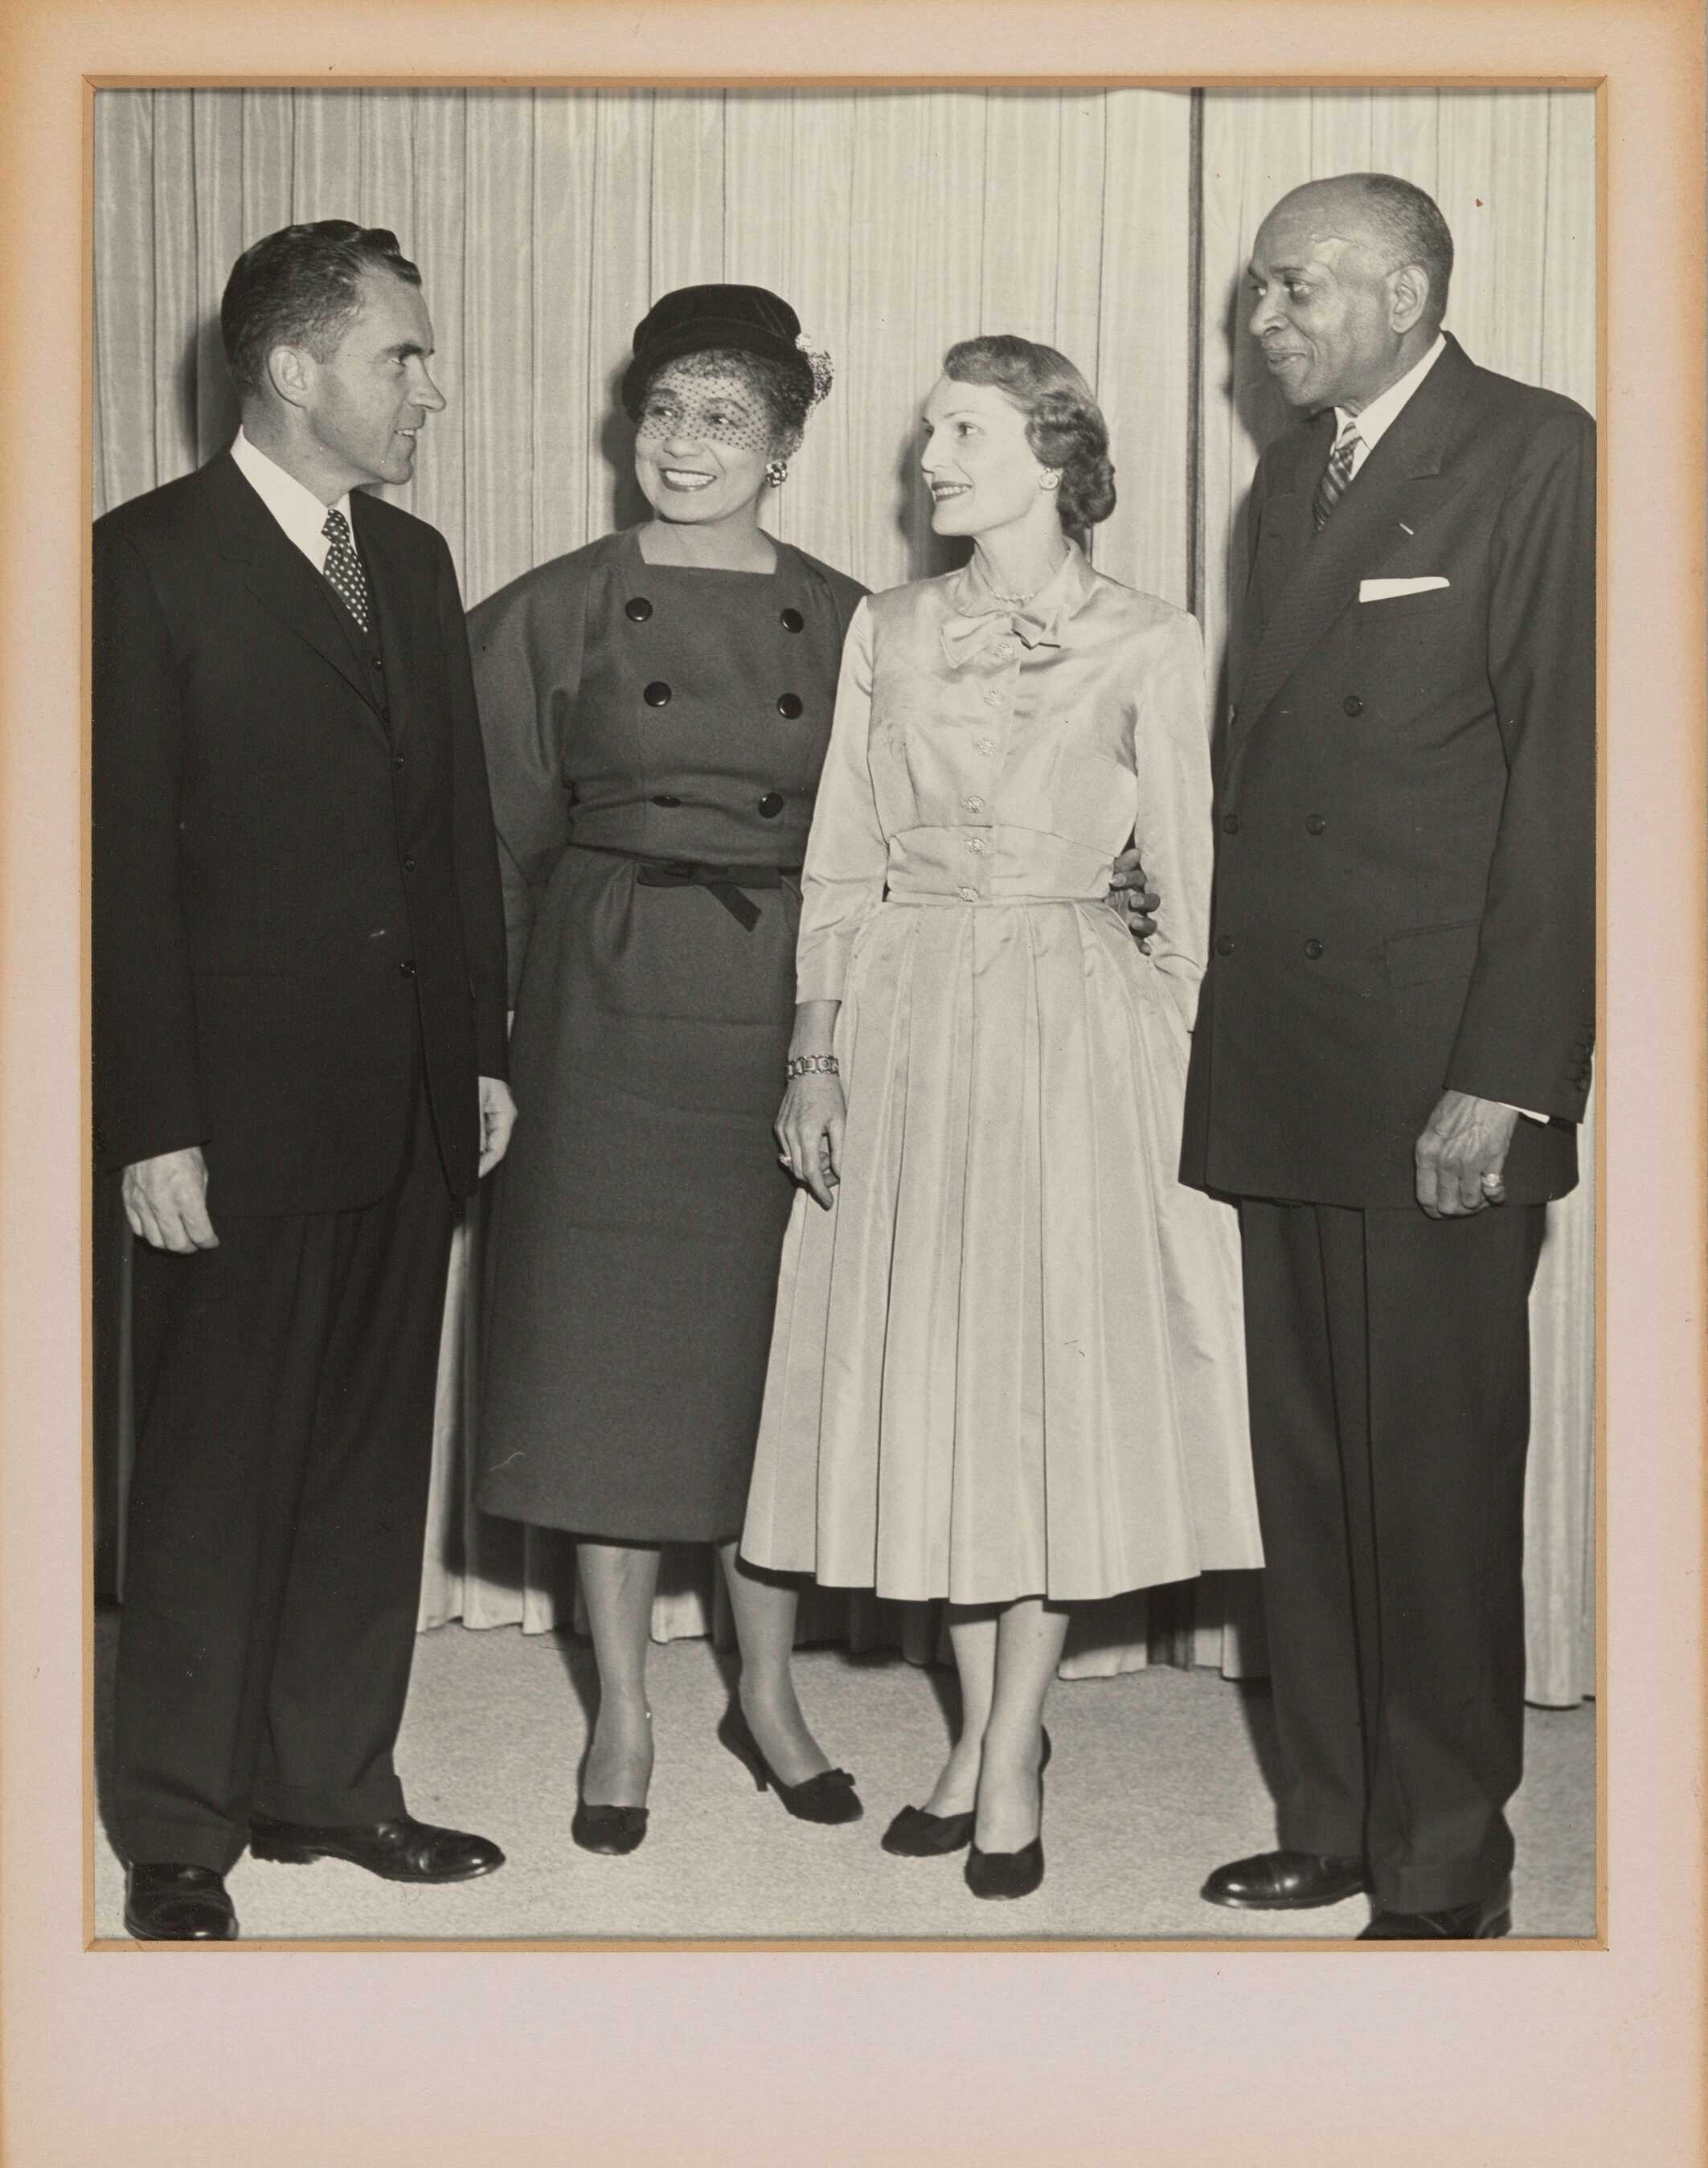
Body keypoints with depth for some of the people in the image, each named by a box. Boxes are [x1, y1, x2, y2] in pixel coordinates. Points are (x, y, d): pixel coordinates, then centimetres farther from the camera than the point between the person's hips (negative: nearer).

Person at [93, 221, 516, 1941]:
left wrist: (483, 1052, 12)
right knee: (215, 1479, 3)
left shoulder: (412, 561, 13)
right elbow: (122, 861, -11)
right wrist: (153, 1124, -15)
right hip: (241, 1112, -6)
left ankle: (330, 1780, 26)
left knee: (371, 1463, 13)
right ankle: (178, 1836, 16)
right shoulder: (150, 560, -7)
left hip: (408, 1107, 6)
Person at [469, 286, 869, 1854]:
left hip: (787, 1016, 1)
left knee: (778, 1351, 6)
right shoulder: (554, 613, 2)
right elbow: (499, 839, 3)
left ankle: (770, 1692, 23)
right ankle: (623, 1712, 17)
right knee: (607, 1353, 4)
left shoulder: (843, 622, 5)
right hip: (610, 1011, -1)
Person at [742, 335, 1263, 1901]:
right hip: (907, 1023, 3)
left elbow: (1187, 883, 1)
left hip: (1077, 1023, -3)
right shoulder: (888, 631, 8)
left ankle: (1011, 1753, 11)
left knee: (1061, 1372, 0)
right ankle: (981, 1729, 20)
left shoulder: (1152, 648, 0)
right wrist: (817, 1050, 0)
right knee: (928, 1376, 6)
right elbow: (840, 861, 7)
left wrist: (1190, 1064, -4)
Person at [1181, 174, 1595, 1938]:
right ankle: (1332, 1820, 24)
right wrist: (1227, 1023, 7)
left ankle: (1447, 1864, 14)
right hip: (1280, 1066, 7)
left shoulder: (1540, 460, -5)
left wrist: (1506, 1077, -16)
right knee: (1307, 1466, 11)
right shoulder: (1295, 473, 17)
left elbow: (1566, 779, -12)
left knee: (1435, 1477, 1)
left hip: (1442, 1074, -7)